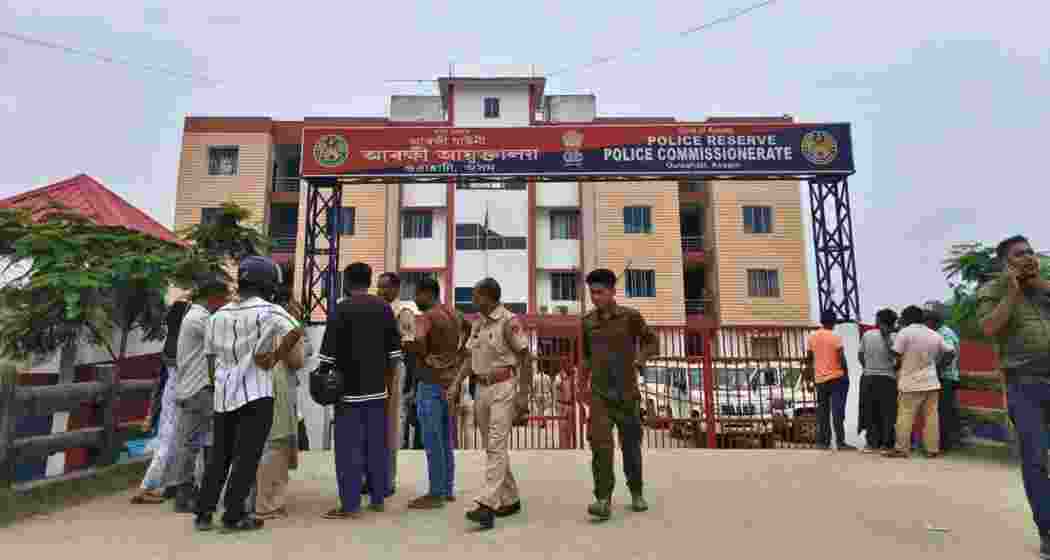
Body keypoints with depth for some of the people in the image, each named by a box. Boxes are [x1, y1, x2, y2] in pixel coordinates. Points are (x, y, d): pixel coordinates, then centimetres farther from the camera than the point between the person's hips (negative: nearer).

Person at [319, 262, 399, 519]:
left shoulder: (342, 309, -8)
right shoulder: (384, 308, 5)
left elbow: (329, 352, -9)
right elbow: (394, 350, 7)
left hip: (350, 387, -4)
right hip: (377, 388, 5)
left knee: (349, 448, 3)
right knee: (377, 445, 12)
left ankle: (350, 505, 7)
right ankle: (378, 498, 20)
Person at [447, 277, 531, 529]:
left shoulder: (509, 321, -13)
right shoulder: (477, 323, 11)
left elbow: (526, 358, -12)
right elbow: (471, 359, 14)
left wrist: (524, 393, -16)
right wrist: (455, 384, 3)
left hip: (504, 388, -8)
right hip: (483, 389, 8)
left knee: (496, 447, -11)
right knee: (491, 447, 13)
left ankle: (487, 505, -11)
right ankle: (510, 500, 26)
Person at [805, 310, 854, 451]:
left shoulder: (811, 337, 5)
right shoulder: (835, 337, -9)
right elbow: (841, 358, -10)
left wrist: (812, 374, 16)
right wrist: (846, 374, 0)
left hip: (820, 379, 4)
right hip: (837, 377, -4)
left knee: (822, 411, 10)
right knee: (837, 411, -3)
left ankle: (822, 441, 12)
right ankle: (840, 442, -4)